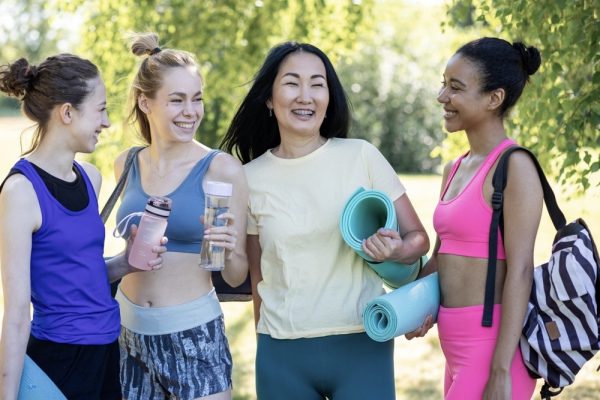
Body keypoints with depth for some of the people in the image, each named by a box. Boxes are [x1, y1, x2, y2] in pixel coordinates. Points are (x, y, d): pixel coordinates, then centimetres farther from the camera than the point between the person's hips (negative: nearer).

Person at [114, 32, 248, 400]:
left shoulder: (222, 169, -10)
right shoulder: (127, 165, 2)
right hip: (129, 332, 4)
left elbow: (237, 276, -6)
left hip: (194, 336, -4)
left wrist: (228, 250, -24)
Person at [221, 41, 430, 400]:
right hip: (283, 355, 1)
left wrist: (396, 251, -19)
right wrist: (265, 344, 12)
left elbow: (418, 238, 1)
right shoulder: (251, 178, 2)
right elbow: (258, 277, 10)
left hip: (362, 345, -1)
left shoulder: (362, 156, -4)